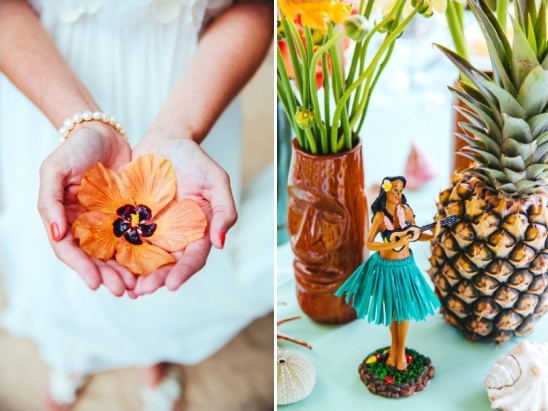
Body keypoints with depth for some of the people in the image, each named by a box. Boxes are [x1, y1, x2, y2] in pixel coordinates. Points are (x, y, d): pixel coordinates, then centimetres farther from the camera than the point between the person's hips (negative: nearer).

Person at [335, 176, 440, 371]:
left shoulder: (406, 210, -7)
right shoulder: (380, 216, -16)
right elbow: (369, 244, -17)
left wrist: (432, 235, -16)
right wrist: (396, 244, -25)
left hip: (405, 266, 2)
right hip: (385, 266, -2)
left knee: (404, 307, 10)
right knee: (390, 307, 13)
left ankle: (401, 349, 28)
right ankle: (394, 345, 36)